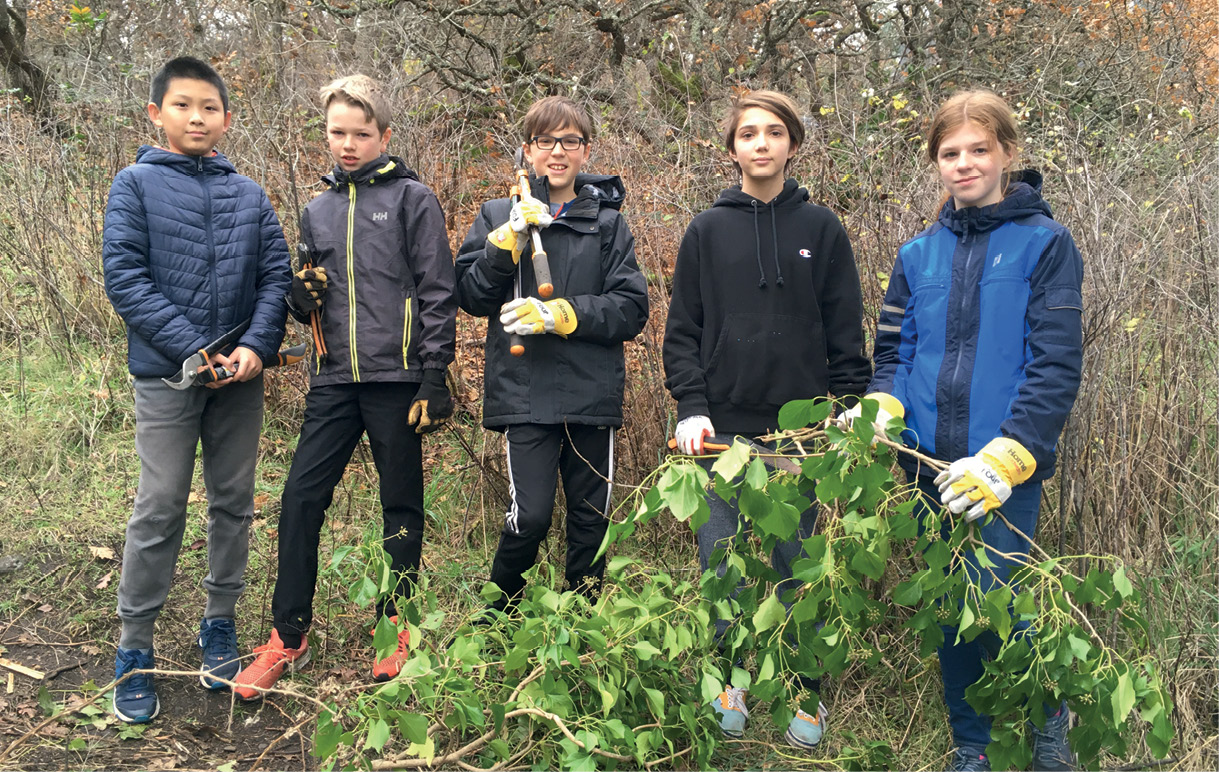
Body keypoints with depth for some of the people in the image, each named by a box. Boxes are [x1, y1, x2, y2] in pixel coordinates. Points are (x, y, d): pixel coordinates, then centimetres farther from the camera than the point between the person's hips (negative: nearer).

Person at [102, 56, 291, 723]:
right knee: (159, 510, 0)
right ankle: (134, 648, 13)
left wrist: (257, 346, -14)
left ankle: (219, 622, 27)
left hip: (240, 374, 3)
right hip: (166, 373, -3)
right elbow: (124, 277, -9)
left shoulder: (249, 195, 8)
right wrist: (193, 350, -17)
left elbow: (276, 275, 3)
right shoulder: (136, 185, -1)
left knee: (233, 501, 11)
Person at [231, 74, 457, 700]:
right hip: (334, 380, 4)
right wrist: (303, 293, -1)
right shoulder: (317, 210, 16)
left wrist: (433, 379, -10)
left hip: (396, 378, -4)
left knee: (401, 506, 6)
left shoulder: (412, 199, 0)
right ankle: (288, 637, 12)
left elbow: (437, 293, -4)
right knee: (300, 499, 0)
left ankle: (394, 626, 22)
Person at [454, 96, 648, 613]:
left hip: (592, 393, 2)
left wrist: (560, 314, -14)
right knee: (530, 516, -11)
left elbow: (631, 310, -2)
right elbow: (470, 295, 0)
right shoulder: (500, 215, 8)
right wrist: (509, 239, -13)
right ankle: (495, 616, 16)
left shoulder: (608, 223, 7)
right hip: (525, 393, -1)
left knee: (592, 517, 10)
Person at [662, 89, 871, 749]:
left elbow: (846, 333, 6)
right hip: (722, 428, 1)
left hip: (799, 430, 0)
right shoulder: (706, 232, 7)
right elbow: (682, 331, 5)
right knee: (721, 563, 3)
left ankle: (805, 691, 22)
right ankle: (730, 682, 22)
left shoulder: (821, 229, 6)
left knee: (796, 565, 6)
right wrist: (691, 407, -7)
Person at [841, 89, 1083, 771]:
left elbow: (1057, 366, -9)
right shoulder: (920, 254, 11)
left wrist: (1008, 454, -20)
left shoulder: (1045, 243, -2)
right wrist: (882, 407, -9)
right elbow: (896, 353, 13)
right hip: (931, 465, 4)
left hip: (1008, 467, -4)